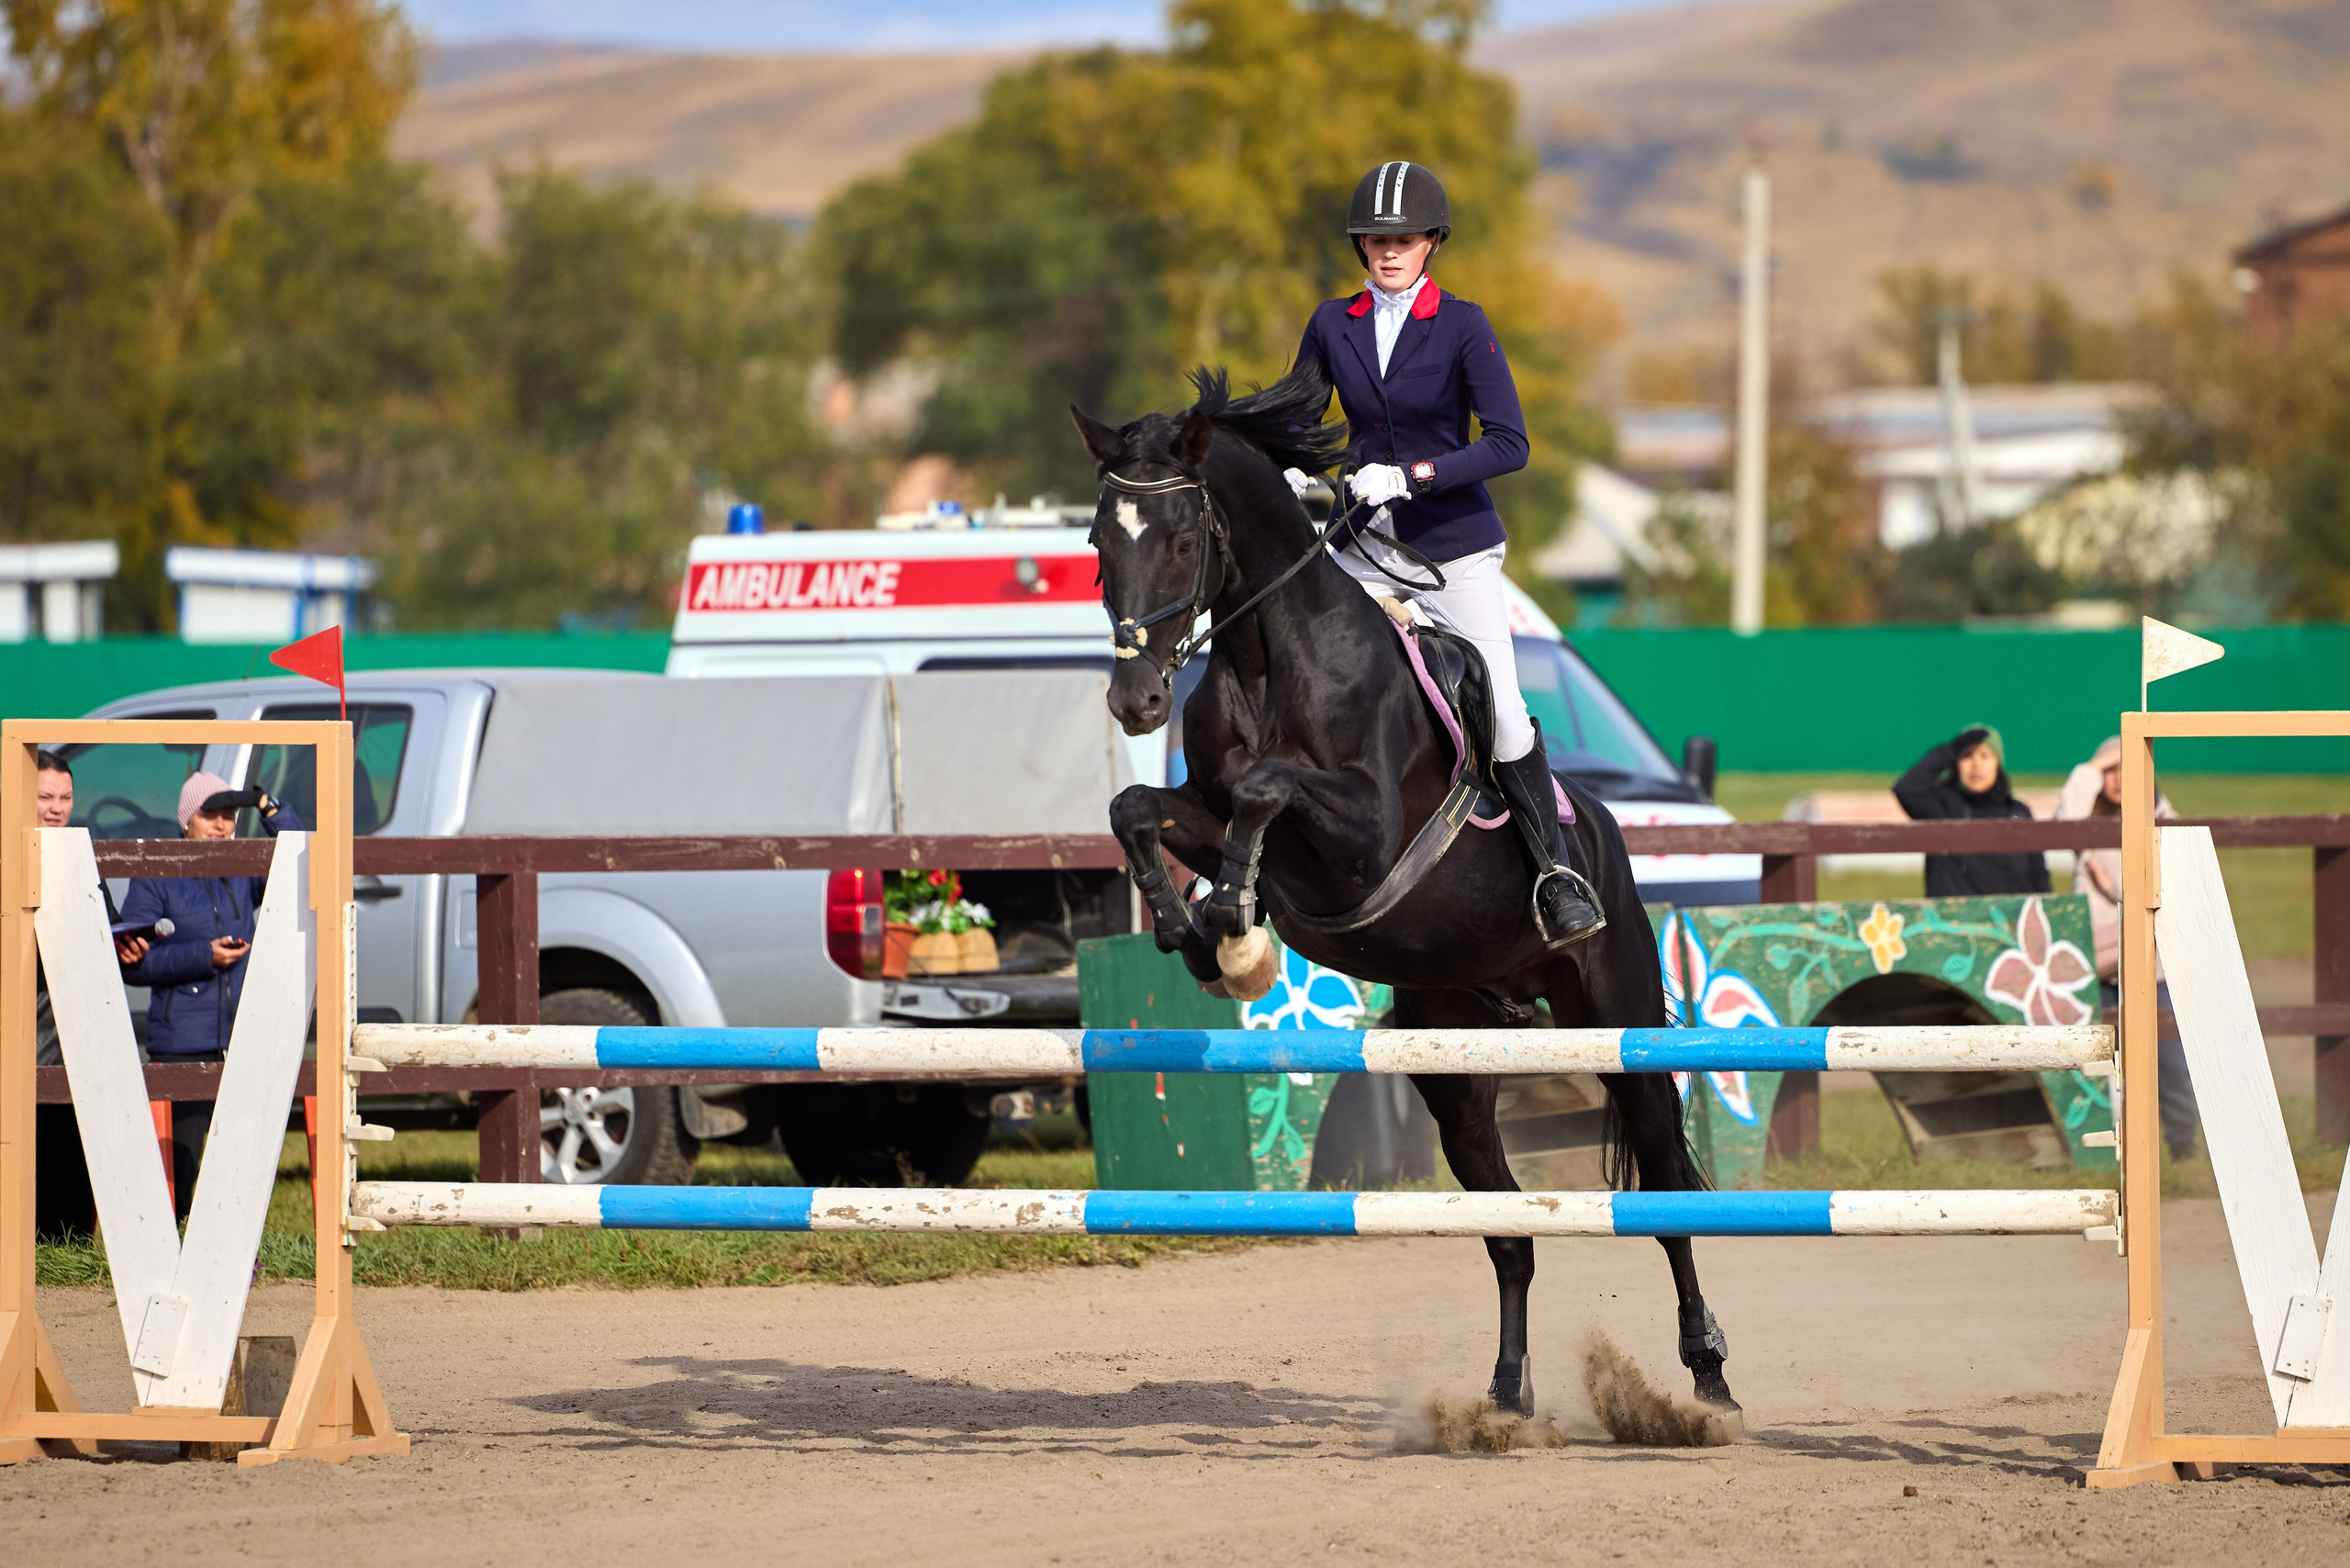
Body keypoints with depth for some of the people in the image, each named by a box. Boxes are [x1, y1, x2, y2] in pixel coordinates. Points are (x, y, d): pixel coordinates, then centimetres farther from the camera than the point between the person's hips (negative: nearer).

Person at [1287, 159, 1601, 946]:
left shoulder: (1462, 327, -9)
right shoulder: (1333, 325, 3)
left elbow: (1508, 444, -15)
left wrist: (1410, 476, -25)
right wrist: (1291, 472, -4)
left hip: (1453, 542, -4)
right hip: (1364, 544, 4)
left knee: (1502, 713, -12)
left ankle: (1556, 871, -1)